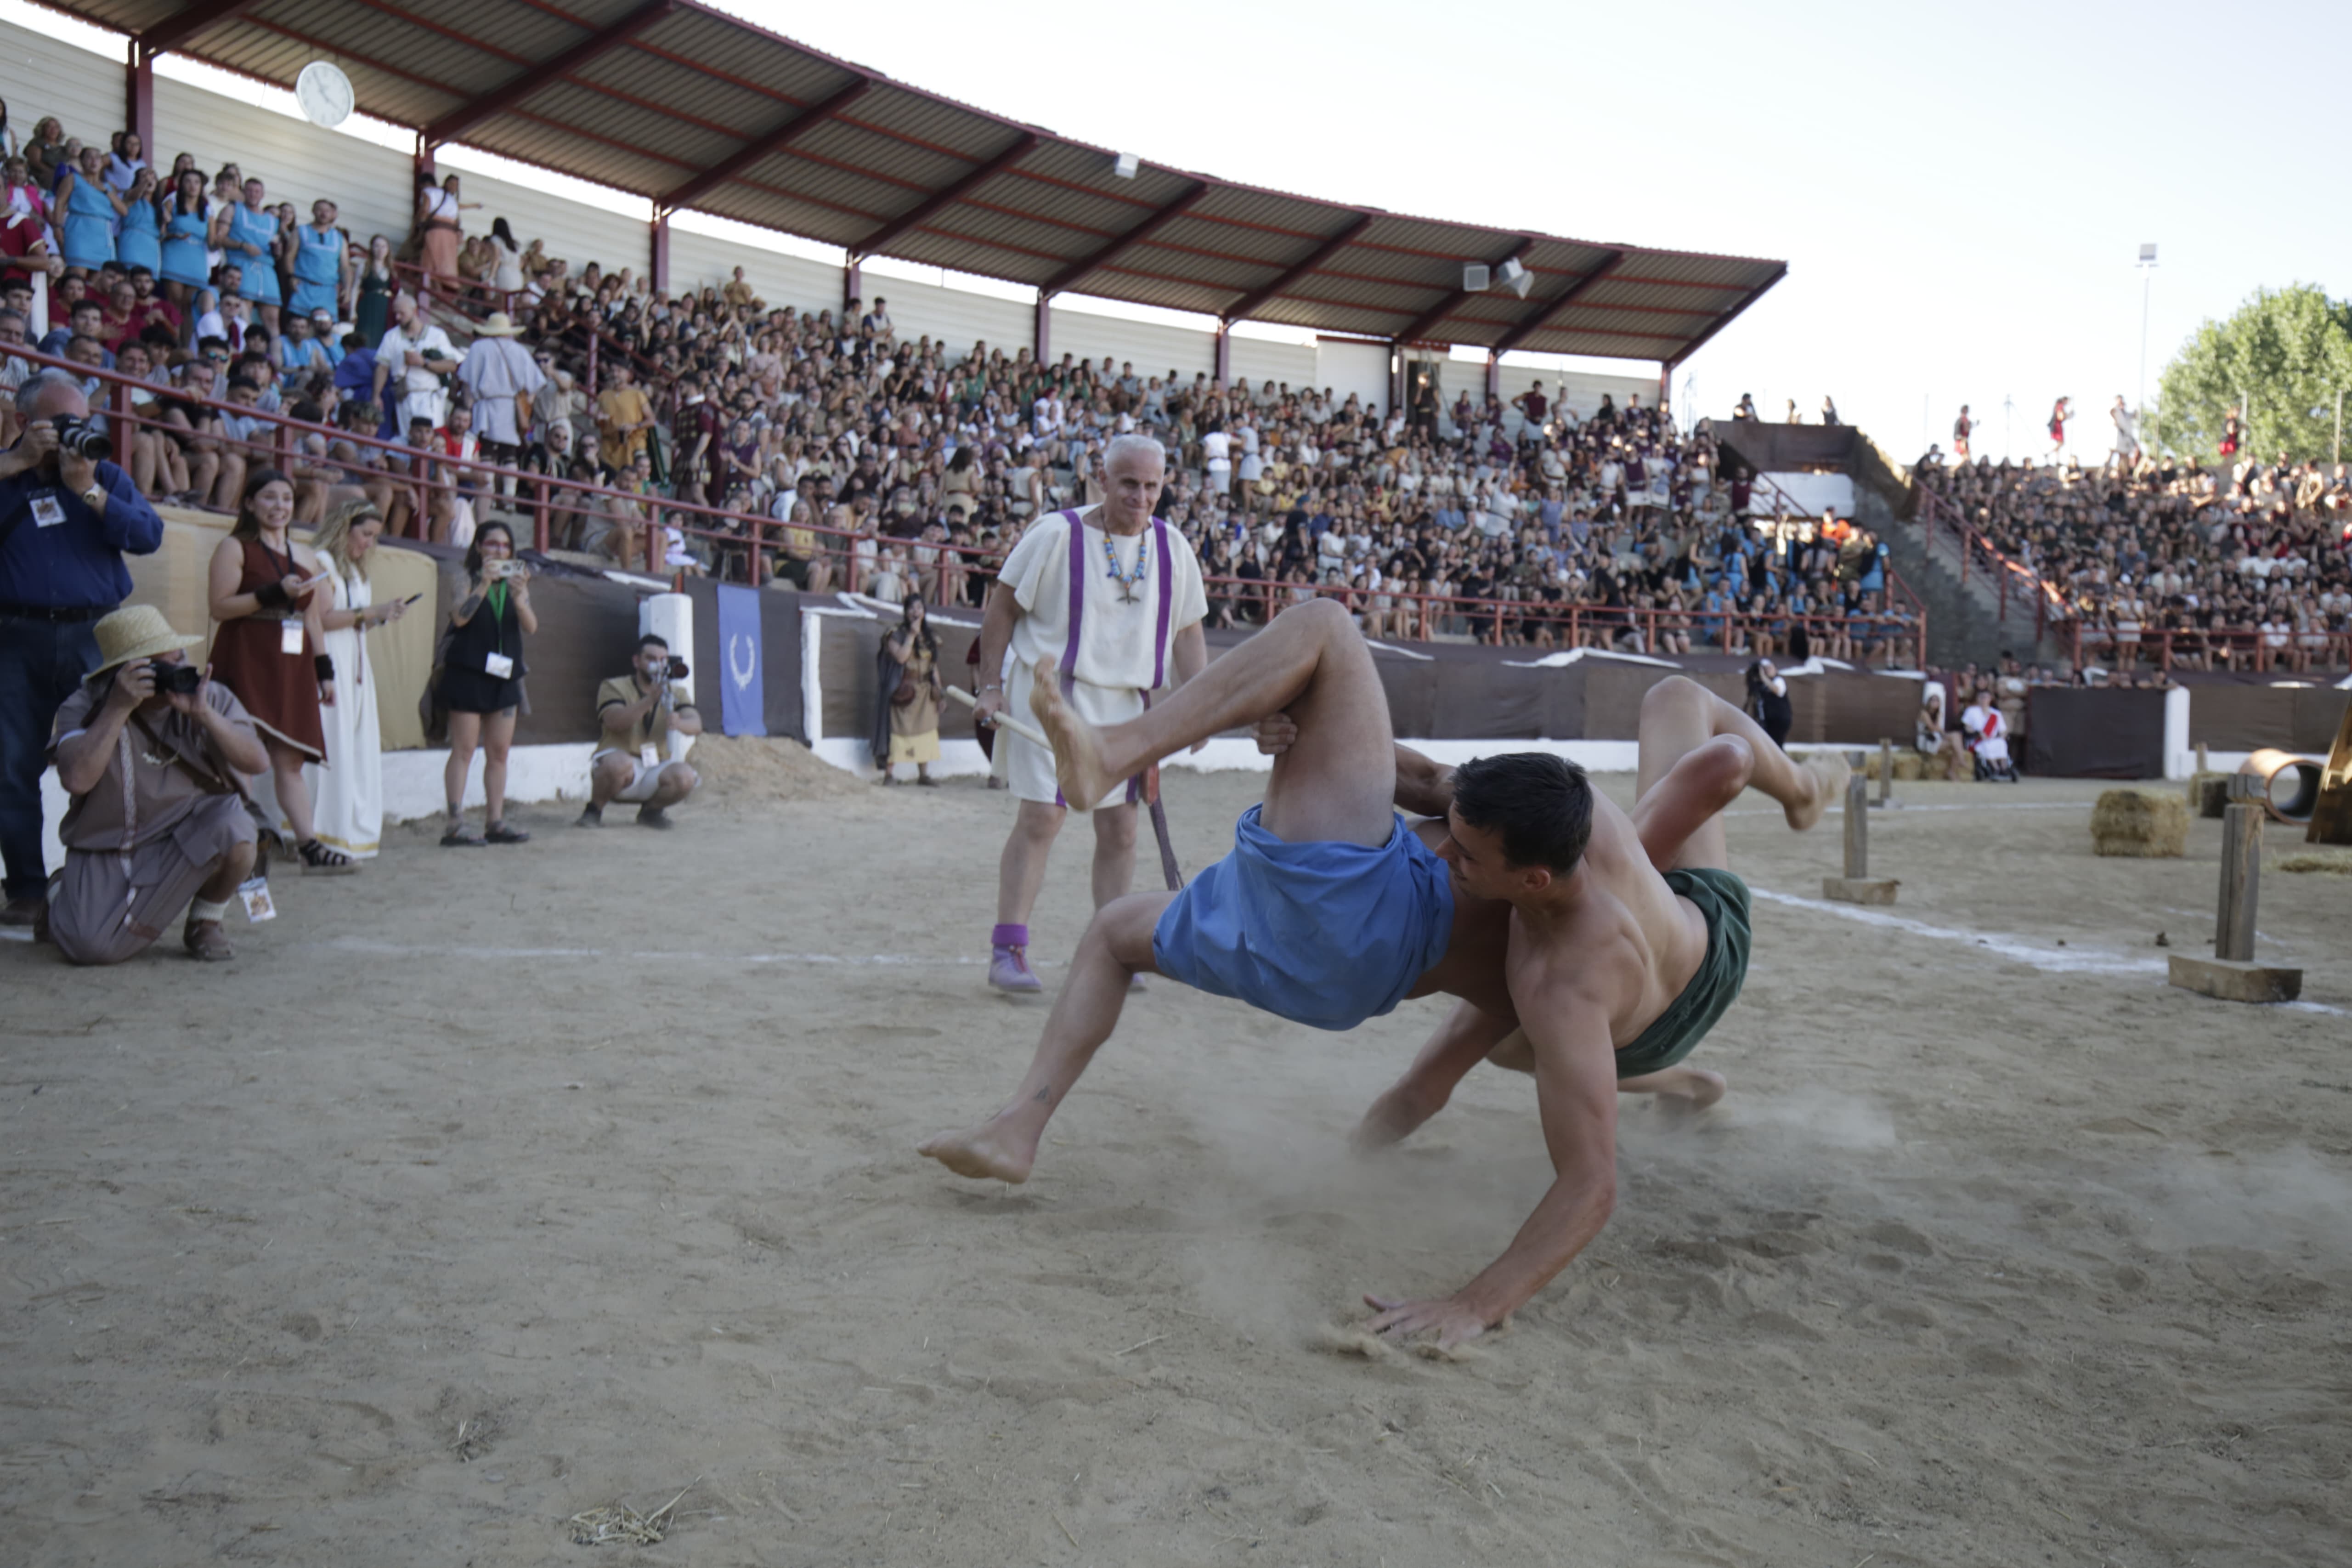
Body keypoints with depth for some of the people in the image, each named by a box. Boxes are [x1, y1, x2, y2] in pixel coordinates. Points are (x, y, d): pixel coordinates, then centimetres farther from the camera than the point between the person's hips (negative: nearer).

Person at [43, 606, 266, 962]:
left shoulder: (211, 698, -3)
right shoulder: (86, 705, -7)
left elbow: (257, 762, -16)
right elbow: (76, 779, -24)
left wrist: (204, 714, -27)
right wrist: (118, 708, -26)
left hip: (189, 839, 1)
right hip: (105, 848, -1)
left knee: (234, 827, -33)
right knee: (90, 947, -21)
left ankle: (206, 922, -3)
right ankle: (62, 896, 20)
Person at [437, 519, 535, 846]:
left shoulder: (516, 583, 10)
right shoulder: (468, 581, 1)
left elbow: (531, 627, -2)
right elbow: (460, 617, -16)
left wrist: (518, 595, -19)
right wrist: (484, 583, -22)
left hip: (504, 675, 4)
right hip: (468, 672, -4)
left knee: (499, 752, 6)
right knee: (464, 749, -5)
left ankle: (495, 822, 12)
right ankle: (455, 827, -5)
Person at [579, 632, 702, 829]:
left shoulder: (674, 693, 10)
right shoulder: (614, 687, 1)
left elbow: (696, 724, -9)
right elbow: (615, 722, -20)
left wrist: (679, 723, -33)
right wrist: (650, 700, -32)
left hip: (654, 769, 3)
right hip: (617, 760, -3)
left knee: (685, 777, -28)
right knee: (619, 763, -39)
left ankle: (651, 811, 4)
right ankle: (593, 810, -10)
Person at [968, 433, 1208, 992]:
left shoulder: (1172, 549, 5)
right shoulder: (1057, 535, -8)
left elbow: (1188, 632, 11)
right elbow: (1002, 608, -3)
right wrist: (991, 686, -7)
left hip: (1126, 702, 5)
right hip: (1050, 692, -5)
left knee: (1120, 827, 5)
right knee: (1040, 817, -10)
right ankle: (1007, 951, -3)